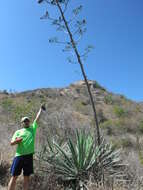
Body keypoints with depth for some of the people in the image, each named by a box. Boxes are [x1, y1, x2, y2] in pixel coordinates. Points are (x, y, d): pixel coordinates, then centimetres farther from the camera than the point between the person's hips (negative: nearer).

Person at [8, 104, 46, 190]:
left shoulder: (33, 129, 14)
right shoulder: (18, 132, 12)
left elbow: (37, 118, 13)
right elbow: (11, 143, 7)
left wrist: (41, 108, 14)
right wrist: (17, 140, -15)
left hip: (29, 156, 1)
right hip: (19, 156, -1)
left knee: (27, 177, 7)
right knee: (14, 177, 2)